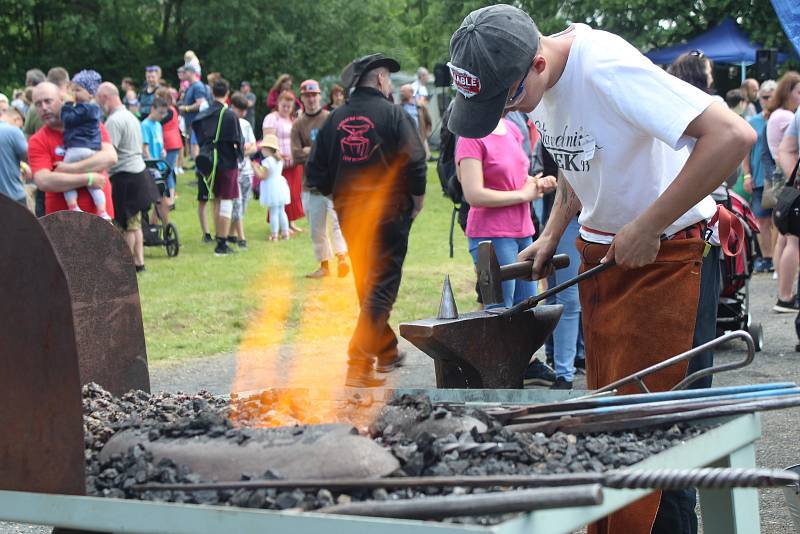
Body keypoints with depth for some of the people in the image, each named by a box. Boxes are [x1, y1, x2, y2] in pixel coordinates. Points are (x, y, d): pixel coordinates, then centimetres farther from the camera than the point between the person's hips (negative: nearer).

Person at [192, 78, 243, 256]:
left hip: (210, 163, 6)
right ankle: (222, 244, -3)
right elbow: (236, 141, -14)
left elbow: (198, 140, 9)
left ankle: (219, 239, 22)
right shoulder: (229, 115, -14)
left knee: (217, 201, 16)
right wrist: (240, 154, 3)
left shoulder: (203, 115, 3)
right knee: (226, 202, -1)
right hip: (227, 163, -6)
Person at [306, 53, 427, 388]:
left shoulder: (336, 118, 7)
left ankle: (387, 351, 33)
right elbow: (415, 161, -15)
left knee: (366, 285, 19)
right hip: (388, 212, -6)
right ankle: (359, 363, -14)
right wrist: (417, 198, -1)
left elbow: (316, 171, 7)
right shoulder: (393, 114, -8)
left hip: (349, 213, 6)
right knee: (381, 288, -5)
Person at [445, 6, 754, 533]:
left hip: (663, 252, -8)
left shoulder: (607, 69, -29)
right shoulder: (536, 82, -2)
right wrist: (552, 235, 6)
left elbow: (732, 136, -36)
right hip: (600, 246, 8)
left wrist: (647, 229, -29)